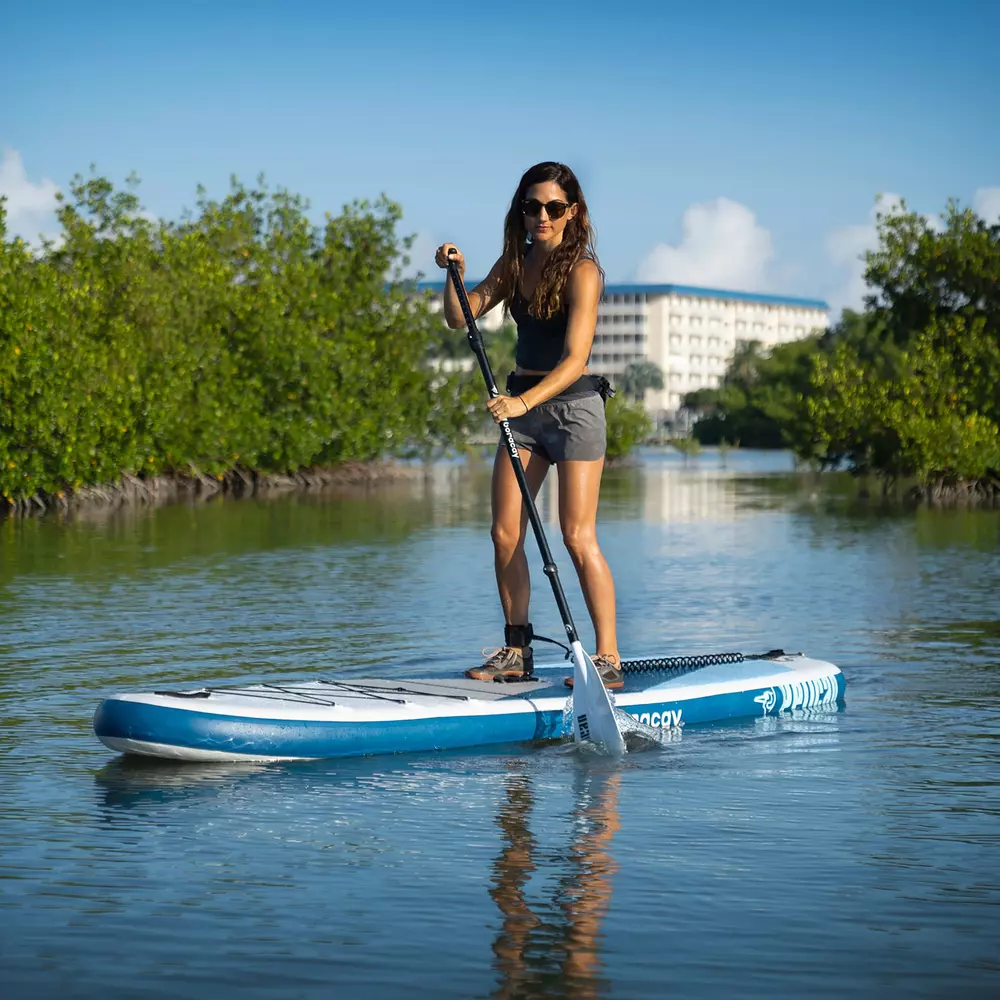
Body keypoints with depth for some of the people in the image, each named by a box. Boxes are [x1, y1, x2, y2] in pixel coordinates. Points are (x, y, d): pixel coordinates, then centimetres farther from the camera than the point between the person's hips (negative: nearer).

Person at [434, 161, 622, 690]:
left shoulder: (582, 270, -14)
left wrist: (524, 401, -36)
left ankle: (609, 660, -8)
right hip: (522, 405, 7)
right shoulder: (516, 262, 7)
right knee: (505, 533, 3)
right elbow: (460, 317, 7)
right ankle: (517, 651, 13)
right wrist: (455, 274, -11)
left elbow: (575, 359, -23)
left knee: (578, 536, -12)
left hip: (573, 404, -7)